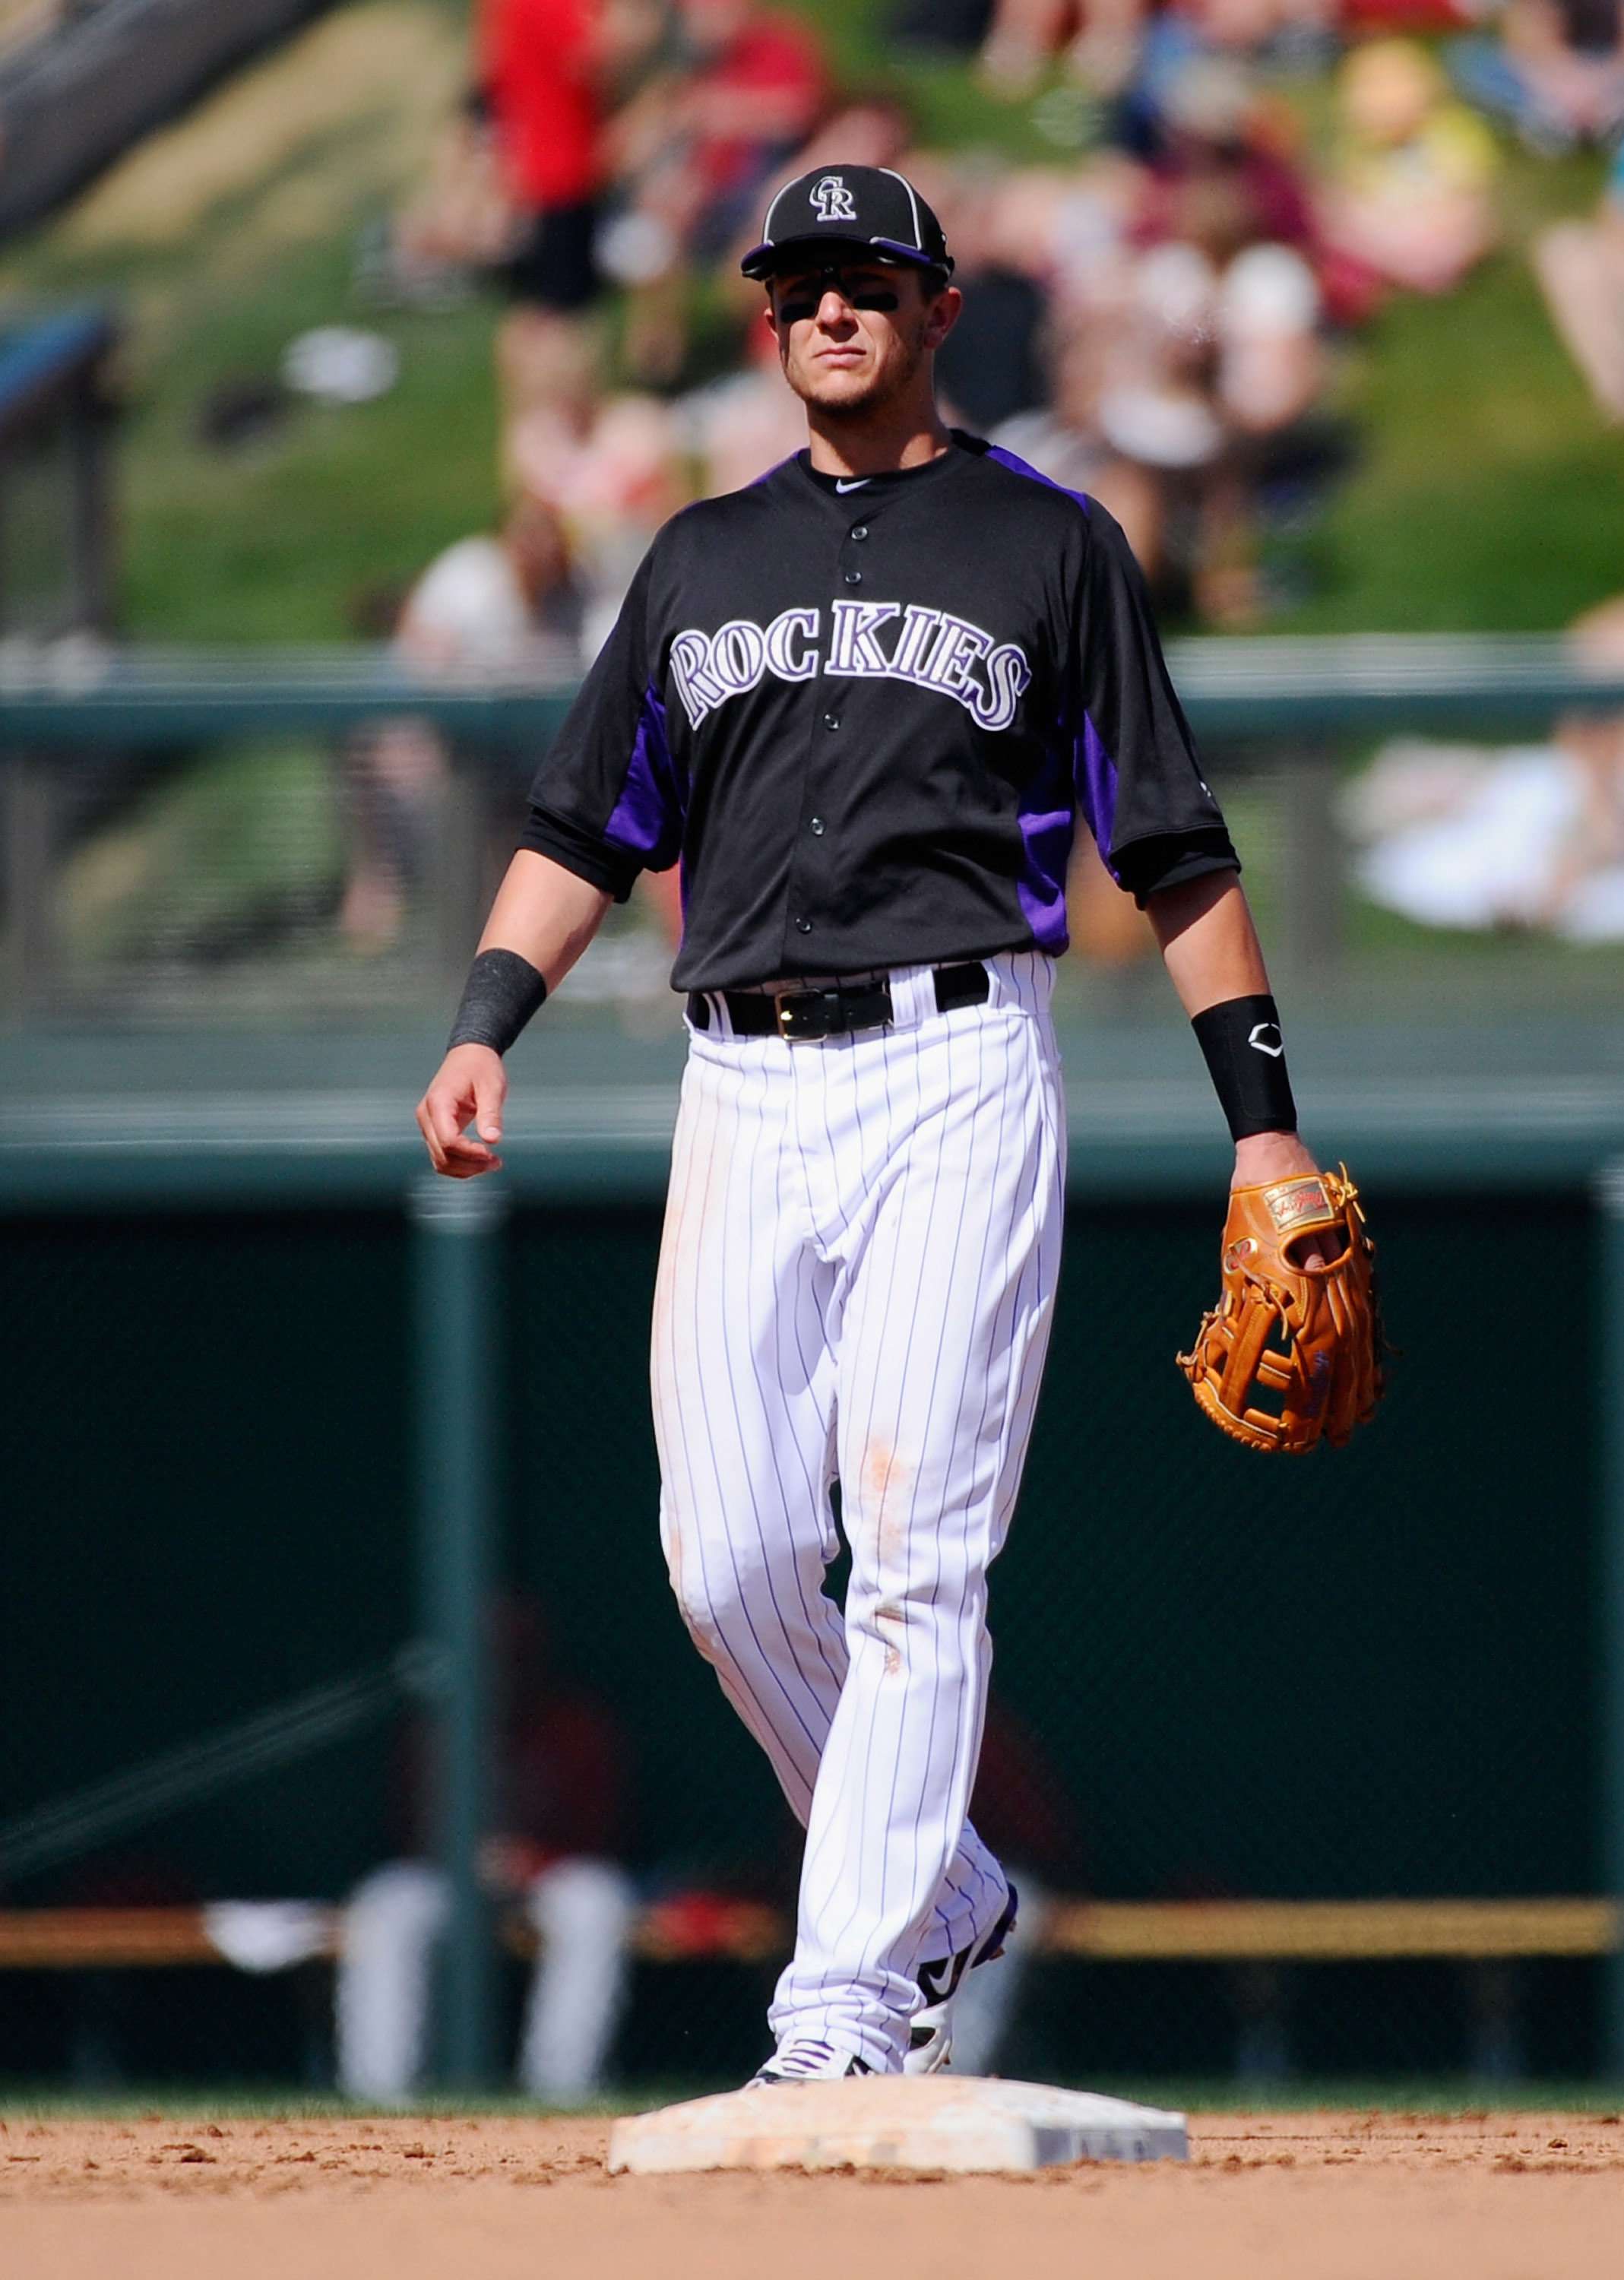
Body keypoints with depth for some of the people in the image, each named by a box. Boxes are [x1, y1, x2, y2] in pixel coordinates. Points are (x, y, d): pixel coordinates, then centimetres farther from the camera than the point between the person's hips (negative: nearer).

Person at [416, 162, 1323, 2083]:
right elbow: (588, 829, 18)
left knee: (917, 1549, -13)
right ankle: (940, 1891, 18)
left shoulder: (1049, 546, 8)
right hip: (744, 1092, 4)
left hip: (955, 1076, -4)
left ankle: (850, 2001, -15)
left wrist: (1263, 1119, 1)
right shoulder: (702, 557, 19)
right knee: (729, 1561, -2)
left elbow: (1174, 851, 6)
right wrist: (485, 1027, 1)